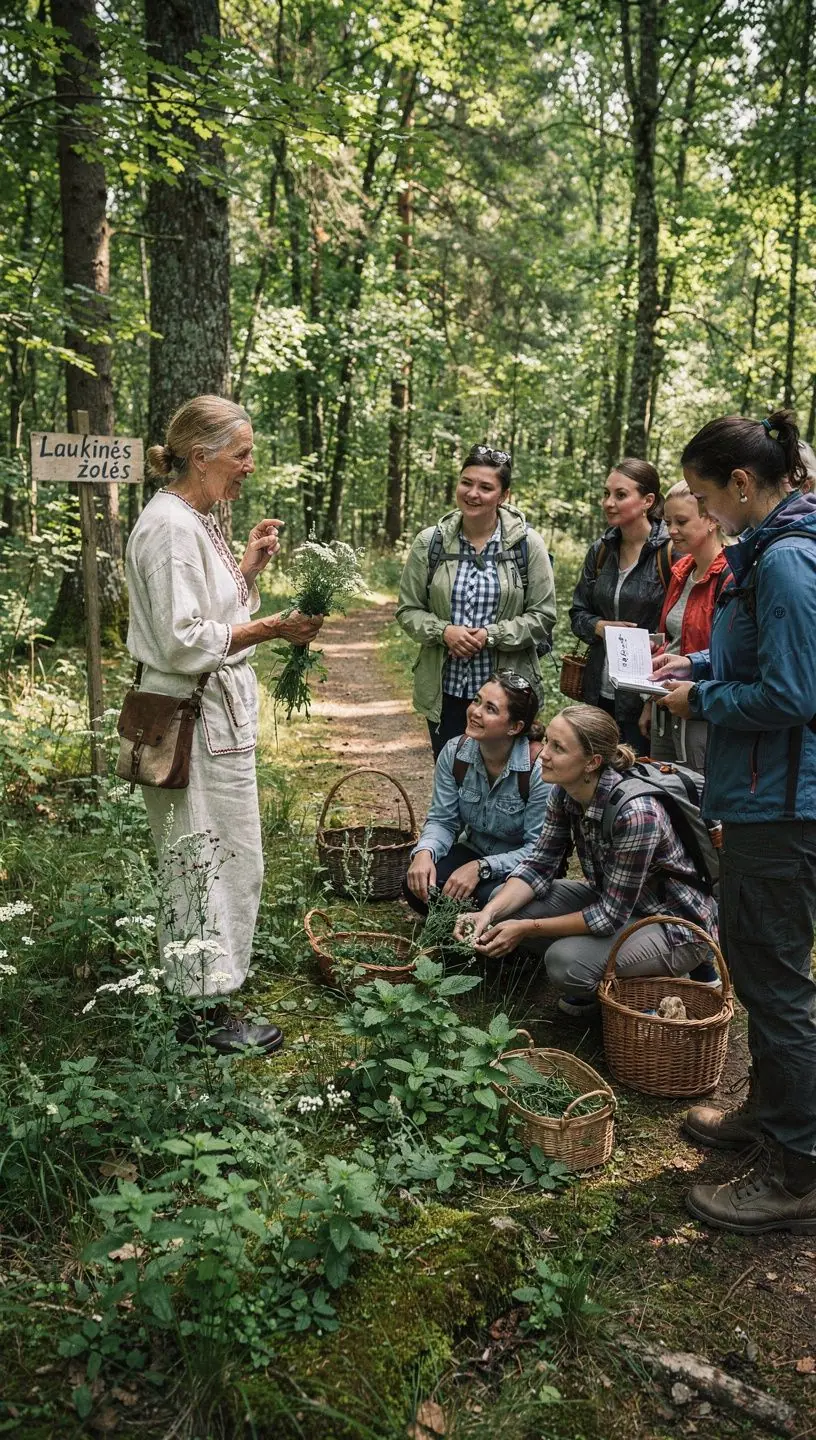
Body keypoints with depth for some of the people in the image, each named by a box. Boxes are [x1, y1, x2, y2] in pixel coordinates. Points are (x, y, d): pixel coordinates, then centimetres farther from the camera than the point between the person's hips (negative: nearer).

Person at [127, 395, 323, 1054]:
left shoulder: (195, 520, 13)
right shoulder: (171, 526, -19)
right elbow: (186, 642, -23)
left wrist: (250, 564, 9)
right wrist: (271, 628, -22)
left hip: (216, 709, 11)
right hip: (200, 718, -11)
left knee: (200, 856, 20)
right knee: (220, 859, -1)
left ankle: (195, 982, 36)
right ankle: (211, 1012, 12)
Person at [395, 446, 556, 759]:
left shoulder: (527, 544, -4)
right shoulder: (430, 543, 1)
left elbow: (542, 616, -3)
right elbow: (408, 610, 5)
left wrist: (490, 636, -16)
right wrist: (444, 631, -15)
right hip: (445, 690, 2)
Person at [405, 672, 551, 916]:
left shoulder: (539, 768, -26)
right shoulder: (454, 752, -10)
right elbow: (442, 820, -4)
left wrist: (481, 868, -31)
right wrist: (424, 851, -27)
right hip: (474, 849, 4)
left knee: (488, 898, -34)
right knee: (418, 885, -22)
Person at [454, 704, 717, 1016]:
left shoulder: (636, 812, -34)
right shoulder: (564, 792, -11)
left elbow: (611, 916, -27)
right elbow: (540, 865, -3)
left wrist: (527, 929, -24)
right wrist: (490, 913, -19)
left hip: (677, 924, -8)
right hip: (610, 899, 8)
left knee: (566, 961, -30)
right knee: (503, 902, -5)